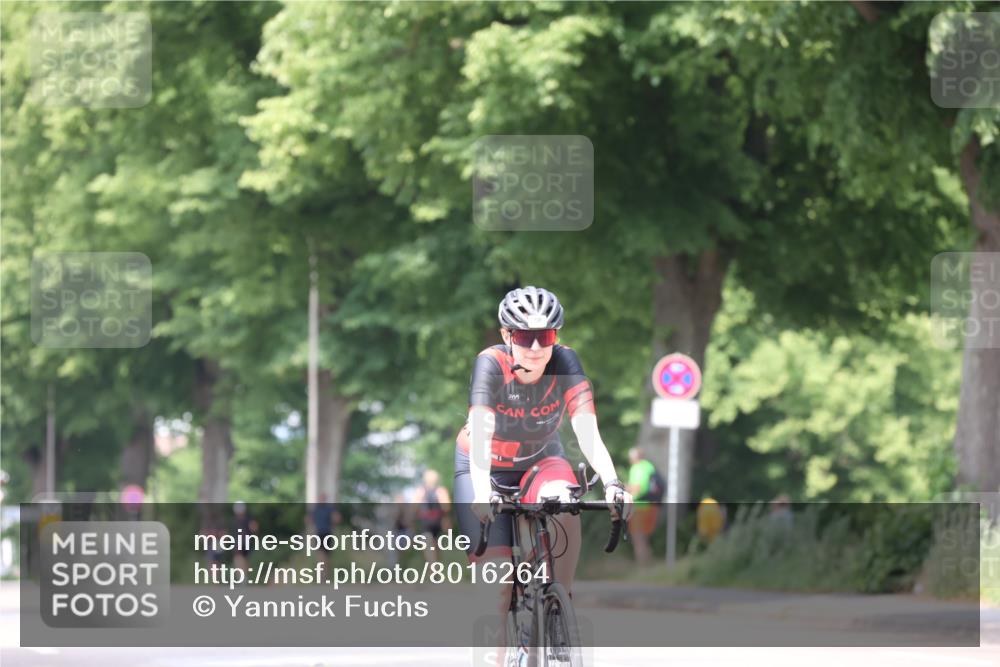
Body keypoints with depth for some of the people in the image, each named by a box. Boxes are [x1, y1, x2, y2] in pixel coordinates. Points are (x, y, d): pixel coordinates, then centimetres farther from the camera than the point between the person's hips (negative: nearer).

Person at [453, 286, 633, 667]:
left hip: (540, 459, 1)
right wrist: (482, 491, -55)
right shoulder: (491, 364, -29)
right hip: (485, 465, -1)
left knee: (563, 504, -33)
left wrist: (611, 483, -47)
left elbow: (588, 433, -31)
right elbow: (480, 435, -39)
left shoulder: (565, 363, -23)